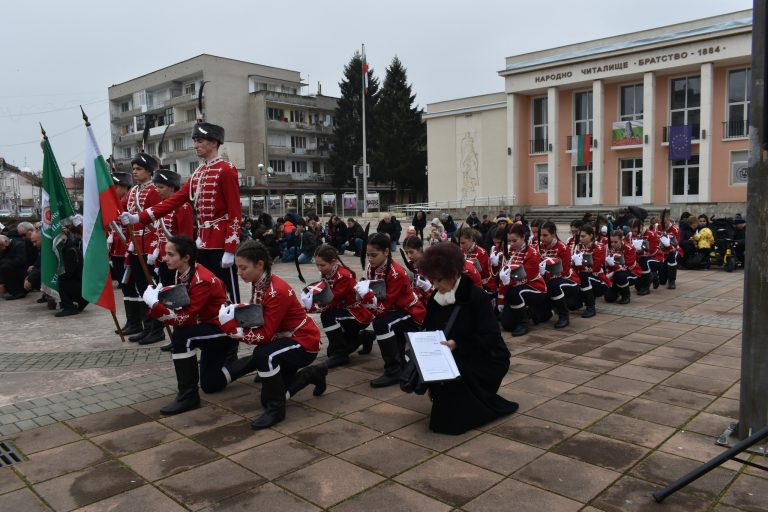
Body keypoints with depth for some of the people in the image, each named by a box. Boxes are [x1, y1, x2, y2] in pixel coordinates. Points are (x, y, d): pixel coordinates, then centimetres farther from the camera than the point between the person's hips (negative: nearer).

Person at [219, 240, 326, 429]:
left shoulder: (277, 292, -30)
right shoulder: (258, 284, -2)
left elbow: (265, 335, -30)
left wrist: (231, 326, -26)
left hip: (303, 343, -10)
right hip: (283, 339, 10)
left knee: (264, 355, -35)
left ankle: (276, 409, -14)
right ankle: (313, 374, 33)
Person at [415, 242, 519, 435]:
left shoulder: (476, 297, -19)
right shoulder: (435, 298, 0)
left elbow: (489, 338, -22)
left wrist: (457, 344, -33)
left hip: (487, 359, -6)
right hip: (456, 359, 6)